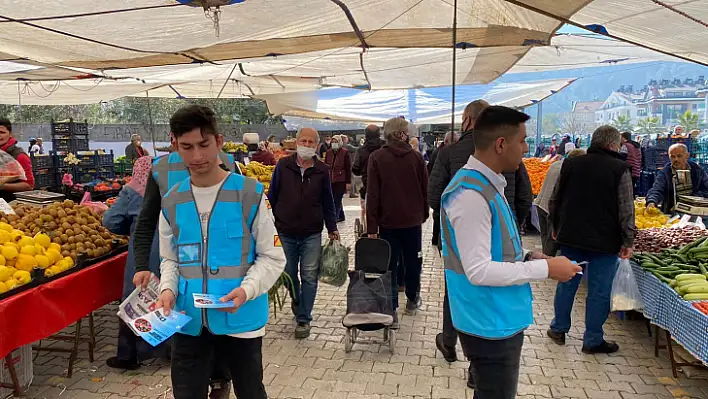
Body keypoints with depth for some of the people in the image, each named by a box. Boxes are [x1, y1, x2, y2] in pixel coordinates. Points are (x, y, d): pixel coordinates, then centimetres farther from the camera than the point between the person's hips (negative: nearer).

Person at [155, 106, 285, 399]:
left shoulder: (250, 194, -10)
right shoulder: (171, 202, 3)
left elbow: (272, 257, -6)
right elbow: (170, 259, 13)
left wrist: (246, 290, -22)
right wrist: (167, 289, -7)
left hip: (241, 320, -2)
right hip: (188, 321, 3)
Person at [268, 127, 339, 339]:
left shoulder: (322, 170, 1)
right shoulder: (283, 165, -1)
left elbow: (328, 202, 7)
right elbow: (272, 197, 4)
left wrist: (332, 228, 3)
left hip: (312, 234, 0)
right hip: (285, 231, 1)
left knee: (309, 276, 0)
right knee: (289, 274, 15)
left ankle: (304, 318, 11)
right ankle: (296, 302, 43)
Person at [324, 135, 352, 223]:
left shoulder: (345, 152, -5)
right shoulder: (328, 152, 9)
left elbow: (348, 168, -5)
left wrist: (348, 182, -8)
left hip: (341, 180, -5)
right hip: (330, 180, 5)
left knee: (337, 200, -6)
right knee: (336, 200, 13)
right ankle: (341, 216, 27)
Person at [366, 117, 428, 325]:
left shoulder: (377, 157, -8)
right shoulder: (417, 157, -3)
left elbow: (372, 194, -11)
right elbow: (425, 190, 3)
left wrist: (372, 227, -8)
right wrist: (423, 214, 17)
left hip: (388, 220, -2)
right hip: (413, 219, 2)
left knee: (389, 265, 6)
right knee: (413, 261, 18)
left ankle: (391, 310, 6)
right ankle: (412, 300, 35)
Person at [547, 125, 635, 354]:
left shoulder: (570, 164, 2)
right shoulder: (619, 169, -10)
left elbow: (554, 201, 8)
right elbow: (626, 210, -11)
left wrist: (557, 228, 20)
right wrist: (628, 242, -3)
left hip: (570, 238, 4)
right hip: (605, 241, -4)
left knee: (566, 284, 16)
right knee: (599, 292, 7)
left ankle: (559, 329, 29)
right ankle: (593, 341, 18)